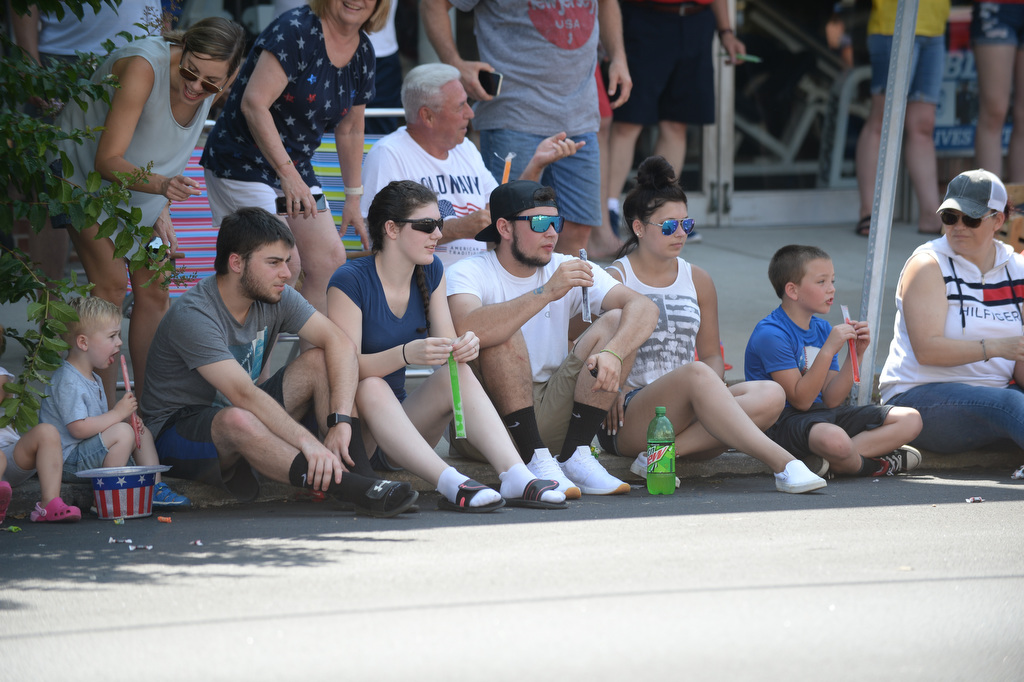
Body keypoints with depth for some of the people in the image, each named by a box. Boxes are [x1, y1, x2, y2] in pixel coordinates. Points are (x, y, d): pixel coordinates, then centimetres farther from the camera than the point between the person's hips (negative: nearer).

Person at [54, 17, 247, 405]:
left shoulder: (210, 88, -15)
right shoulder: (144, 67, -36)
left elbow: (167, 149, 3)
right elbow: (108, 160, -38)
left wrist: (161, 209, -4)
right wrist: (160, 185, -53)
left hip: (143, 182, 6)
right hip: (87, 171, -6)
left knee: (154, 289, 2)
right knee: (110, 285, -16)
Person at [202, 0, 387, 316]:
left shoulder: (363, 52, 4)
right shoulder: (295, 30, -20)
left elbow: (350, 129, 17)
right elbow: (254, 104, -27)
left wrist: (354, 198, 19)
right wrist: (288, 175, -31)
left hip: (295, 168, 8)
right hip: (243, 161, -8)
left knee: (330, 261, 0)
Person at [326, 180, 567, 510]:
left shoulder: (431, 271, 8)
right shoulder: (350, 282, -13)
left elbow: (447, 344, 3)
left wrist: (462, 347, -22)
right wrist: (405, 355, -37)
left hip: (401, 417, 6)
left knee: (458, 373, -19)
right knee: (372, 388, -36)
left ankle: (517, 478, -37)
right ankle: (449, 483, -51)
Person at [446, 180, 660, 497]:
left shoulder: (569, 270, 4)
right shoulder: (467, 273, -9)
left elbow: (644, 308, -8)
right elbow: (466, 329, -33)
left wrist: (613, 352, -29)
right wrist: (547, 292, -38)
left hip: (547, 414, 5)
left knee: (616, 322, -8)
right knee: (503, 333, -29)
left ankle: (575, 456, -16)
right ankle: (536, 461, -29)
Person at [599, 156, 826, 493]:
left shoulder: (698, 281, 18)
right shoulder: (614, 279, 3)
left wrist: (715, 383, -2)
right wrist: (617, 387, -18)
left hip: (687, 411, 6)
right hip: (629, 418, -6)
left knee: (770, 395, -22)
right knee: (696, 374, -36)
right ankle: (783, 464, -45)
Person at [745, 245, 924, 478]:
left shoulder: (822, 329, 12)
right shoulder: (771, 334, -14)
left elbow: (832, 400, 5)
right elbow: (800, 400, -20)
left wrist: (856, 354, -6)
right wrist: (828, 350, -24)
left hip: (823, 414, 9)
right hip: (785, 421, -9)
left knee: (910, 420, 1)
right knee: (834, 439, -43)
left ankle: (828, 462, -14)